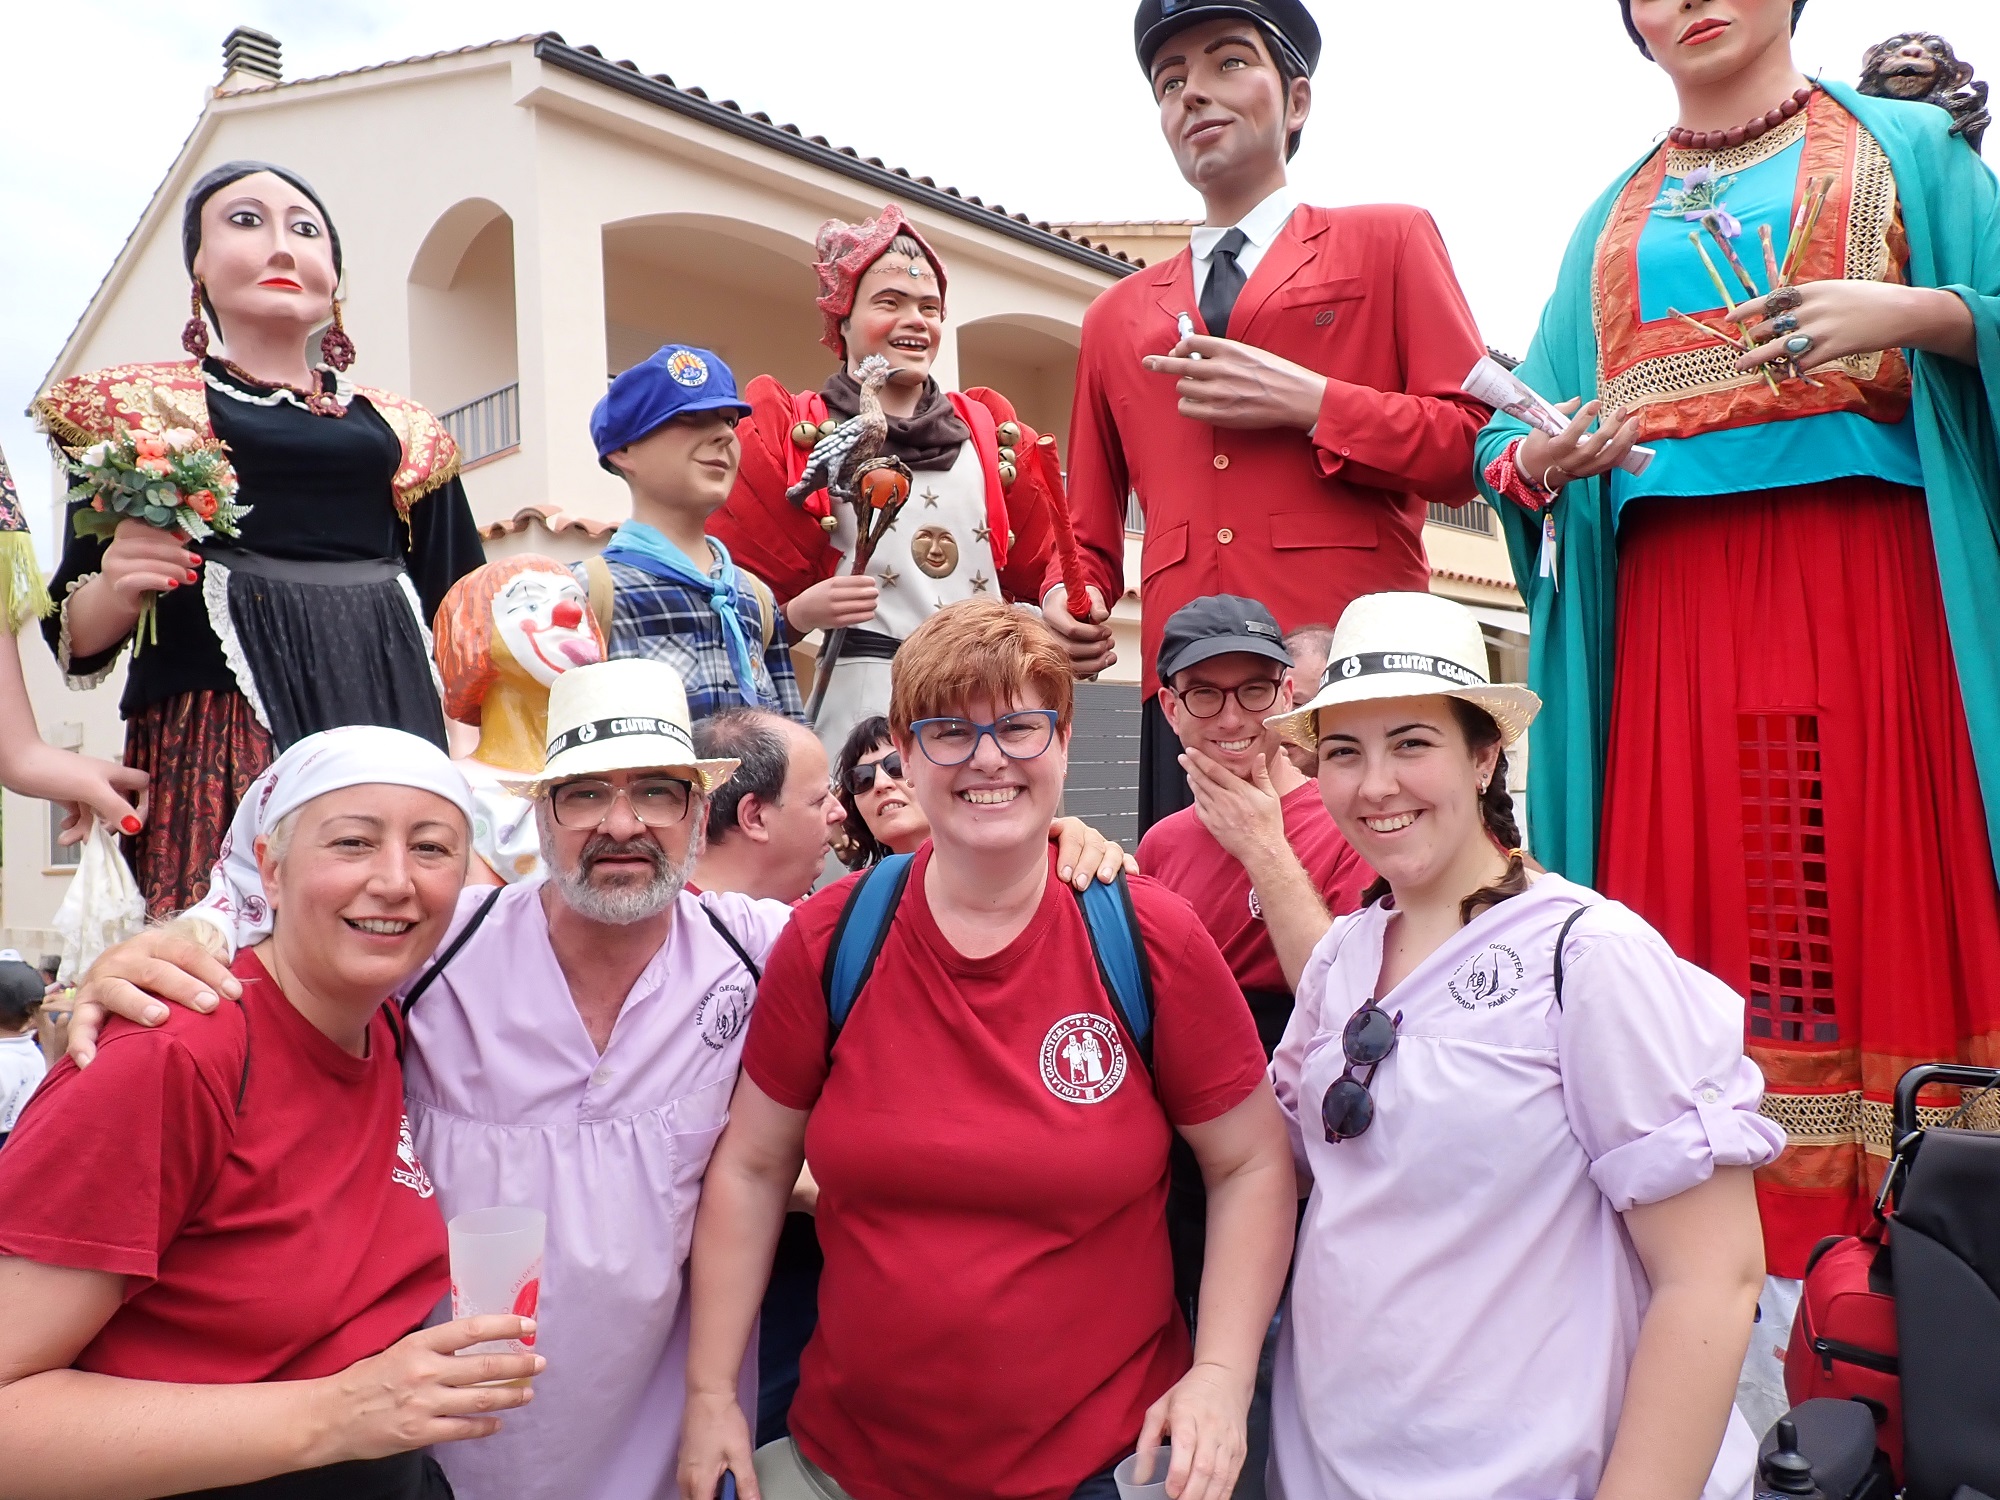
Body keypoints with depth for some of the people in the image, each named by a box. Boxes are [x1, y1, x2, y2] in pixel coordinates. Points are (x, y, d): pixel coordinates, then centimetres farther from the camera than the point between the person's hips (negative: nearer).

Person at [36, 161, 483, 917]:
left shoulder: (403, 431, 18)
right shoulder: (138, 405, 12)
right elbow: (74, 639, 8)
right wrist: (115, 591, -11)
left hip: (392, 733, 2)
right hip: (212, 744, -2)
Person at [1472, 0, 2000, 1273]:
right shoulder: (1612, 221, 24)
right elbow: (1516, 440, 16)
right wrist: (1537, 462, -5)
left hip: (1873, 577, -2)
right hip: (1671, 595, 2)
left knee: (1891, 881, -9)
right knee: (1702, 902, -3)